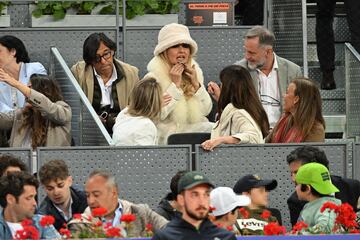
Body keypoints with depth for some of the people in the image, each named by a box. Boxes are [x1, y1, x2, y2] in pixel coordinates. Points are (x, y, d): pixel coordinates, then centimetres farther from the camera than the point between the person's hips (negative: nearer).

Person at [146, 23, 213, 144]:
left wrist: (196, 84, -5)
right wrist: (175, 85, -14)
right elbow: (157, 114, -14)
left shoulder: (194, 72, 12)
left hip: (196, 128, 6)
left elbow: (206, 110, 9)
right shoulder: (153, 78, -4)